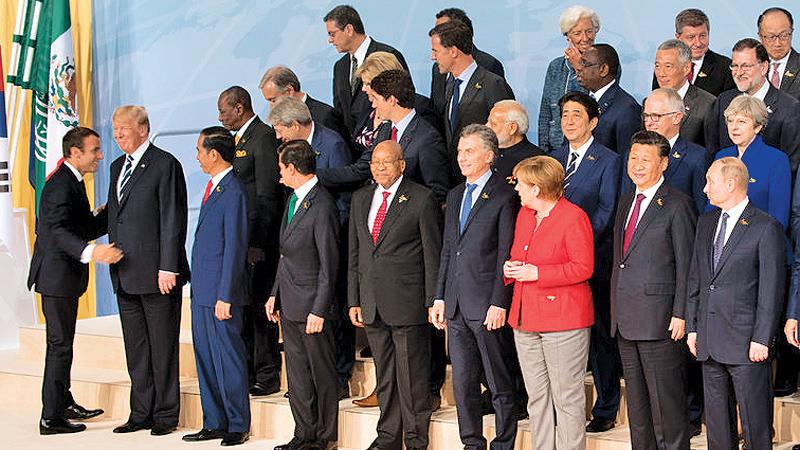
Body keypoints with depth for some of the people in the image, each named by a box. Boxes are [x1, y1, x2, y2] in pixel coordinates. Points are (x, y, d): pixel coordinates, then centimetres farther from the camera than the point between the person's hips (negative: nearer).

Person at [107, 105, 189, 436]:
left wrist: (168, 268, -17)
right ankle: (141, 413, 19)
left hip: (157, 273, -8)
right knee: (135, 348, 12)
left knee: (162, 346, 0)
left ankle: (165, 415, 7)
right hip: (126, 275, 8)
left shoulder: (165, 164, -8)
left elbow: (173, 219, -13)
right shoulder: (118, 167, 16)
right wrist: (114, 262, 14)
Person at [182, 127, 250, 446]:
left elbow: (235, 248, -17)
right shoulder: (213, 187, 14)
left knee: (228, 357, -1)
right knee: (205, 357, 13)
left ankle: (238, 426, 8)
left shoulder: (233, 192, -15)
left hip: (221, 292, -9)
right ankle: (215, 423, 21)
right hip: (202, 290, 9)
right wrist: (200, 288, 16)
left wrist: (225, 296, -18)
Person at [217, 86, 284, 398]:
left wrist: (255, 243, -19)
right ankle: (246, 373, 20)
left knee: (258, 306, -5)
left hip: (257, 242, -9)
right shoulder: (237, 139, 18)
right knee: (240, 307, 12)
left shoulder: (264, 138, -11)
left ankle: (266, 377, 1)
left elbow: (266, 197, -16)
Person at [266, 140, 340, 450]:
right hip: (289, 306, 9)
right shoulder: (294, 199, 12)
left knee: (321, 372, 3)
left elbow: (329, 265, -17)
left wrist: (319, 310, -17)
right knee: (297, 374, 13)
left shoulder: (322, 206, -17)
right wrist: (275, 294, 15)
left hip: (311, 306, -9)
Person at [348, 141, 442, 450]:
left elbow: (433, 255, -5)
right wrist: (354, 301, 11)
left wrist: (433, 302, -7)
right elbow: (354, 254, 16)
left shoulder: (422, 200, -5)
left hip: (407, 303, -5)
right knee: (384, 376, 13)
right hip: (372, 305, 6)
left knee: (412, 376, -1)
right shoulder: (361, 199, 13)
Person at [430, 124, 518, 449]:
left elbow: (506, 254, -11)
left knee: (500, 385, 2)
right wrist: (439, 298, 13)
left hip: (487, 305, -7)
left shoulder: (504, 196, -7)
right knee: (463, 383, 11)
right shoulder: (455, 196, 16)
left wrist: (499, 303, -16)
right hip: (457, 306, 7)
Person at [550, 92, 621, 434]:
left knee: (600, 335, 0)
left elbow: (606, 212, -10)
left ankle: (605, 411, 8)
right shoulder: (554, 159, 14)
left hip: (593, 261, -5)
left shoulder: (608, 161, -5)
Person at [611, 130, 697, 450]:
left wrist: (680, 314, -15)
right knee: (636, 398, 13)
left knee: (666, 398, -3)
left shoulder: (677, 205, -8)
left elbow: (686, 265, -11)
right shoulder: (626, 202, 16)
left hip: (658, 316, -8)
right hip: (625, 320, 8)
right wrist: (616, 309, 15)